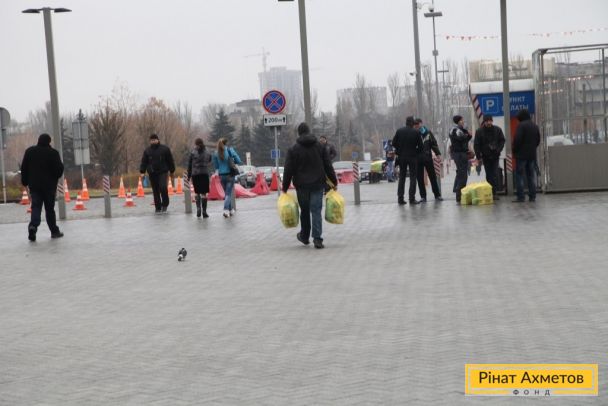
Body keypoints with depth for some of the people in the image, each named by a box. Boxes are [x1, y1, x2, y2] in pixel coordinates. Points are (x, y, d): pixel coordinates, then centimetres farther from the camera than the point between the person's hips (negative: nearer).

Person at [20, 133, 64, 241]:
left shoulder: (29, 151, 5)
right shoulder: (53, 153, -8)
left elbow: (24, 168, 7)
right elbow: (59, 169, -8)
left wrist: (25, 182, 14)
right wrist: (55, 178, 11)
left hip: (34, 185, 2)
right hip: (49, 185, -2)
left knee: (36, 207, 1)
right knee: (50, 208, 7)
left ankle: (33, 225, -24)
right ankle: (54, 231, 13)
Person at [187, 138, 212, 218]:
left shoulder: (193, 153, -3)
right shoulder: (207, 153, 2)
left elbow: (189, 165, 0)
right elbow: (210, 162, 13)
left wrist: (189, 176, 6)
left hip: (195, 175, -1)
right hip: (205, 174, 1)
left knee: (197, 192, 13)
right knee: (204, 193, 3)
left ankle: (198, 207, -4)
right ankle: (204, 211, 1)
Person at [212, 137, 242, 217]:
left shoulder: (216, 153, 2)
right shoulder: (230, 150, -6)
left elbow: (216, 166, 8)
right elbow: (239, 161, -8)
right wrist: (233, 162, 12)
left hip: (221, 175, 3)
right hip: (230, 175, -3)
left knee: (226, 193, 18)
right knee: (228, 193, -3)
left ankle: (231, 210, 25)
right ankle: (226, 210, -20)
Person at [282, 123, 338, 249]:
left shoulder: (293, 149, -3)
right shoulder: (320, 147, 4)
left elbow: (288, 170, -3)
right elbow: (328, 166, 5)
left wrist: (285, 187, 3)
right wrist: (334, 182, 11)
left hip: (301, 186, -1)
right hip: (317, 184, 1)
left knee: (304, 211, 13)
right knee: (316, 211, -1)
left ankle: (304, 236, 27)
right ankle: (317, 239, -9)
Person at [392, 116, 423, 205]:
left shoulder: (399, 131, -2)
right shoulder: (416, 132, -8)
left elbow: (394, 143, 1)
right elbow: (420, 146, -6)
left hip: (401, 157, 3)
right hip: (412, 157, -2)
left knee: (401, 178, 10)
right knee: (413, 177, 2)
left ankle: (400, 198, 7)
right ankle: (412, 199, -3)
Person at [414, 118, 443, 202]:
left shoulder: (428, 133, 4)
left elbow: (434, 144, 4)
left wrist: (438, 153, -6)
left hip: (428, 158, 0)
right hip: (418, 159, 0)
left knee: (433, 177, 4)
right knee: (420, 178, 2)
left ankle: (437, 195, 12)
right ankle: (423, 196, 8)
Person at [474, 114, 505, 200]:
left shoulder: (497, 130, 3)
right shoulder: (479, 131, -1)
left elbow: (502, 140, 9)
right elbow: (476, 145, -1)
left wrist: (498, 149, -9)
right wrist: (478, 157, -7)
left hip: (495, 156, 0)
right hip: (485, 156, 0)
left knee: (495, 175, -8)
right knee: (488, 175, 1)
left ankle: (494, 192, -8)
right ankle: (489, 192, 6)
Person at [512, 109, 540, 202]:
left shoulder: (521, 125, -12)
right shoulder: (535, 126, 12)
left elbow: (517, 139, -17)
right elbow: (538, 140, 17)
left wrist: (514, 151, -5)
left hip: (521, 154, -7)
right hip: (532, 155, 7)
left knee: (519, 175, -3)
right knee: (531, 175, 10)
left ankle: (521, 197, -7)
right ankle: (532, 196, 9)